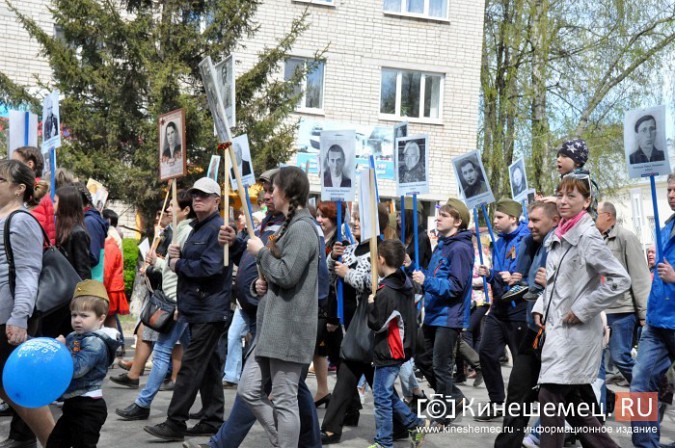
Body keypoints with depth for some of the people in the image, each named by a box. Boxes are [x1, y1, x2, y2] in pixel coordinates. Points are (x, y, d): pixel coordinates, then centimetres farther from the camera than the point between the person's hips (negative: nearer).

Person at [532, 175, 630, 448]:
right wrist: (540, 308, 9)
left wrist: (582, 310, -17)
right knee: (575, 401, 12)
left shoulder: (587, 237, -14)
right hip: (558, 327, 9)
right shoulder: (559, 236, 12)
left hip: (575, 330, -9)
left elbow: (620, 280, -21)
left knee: (551, 397, -8)